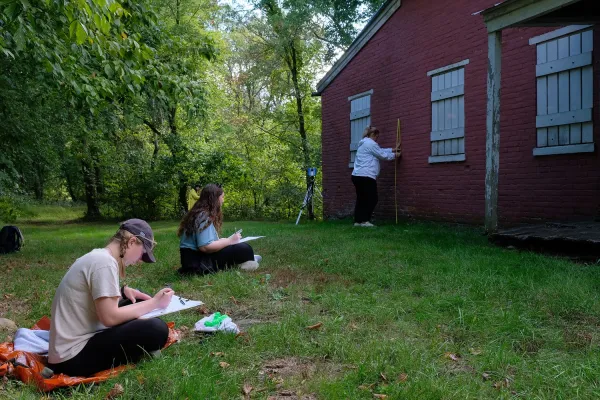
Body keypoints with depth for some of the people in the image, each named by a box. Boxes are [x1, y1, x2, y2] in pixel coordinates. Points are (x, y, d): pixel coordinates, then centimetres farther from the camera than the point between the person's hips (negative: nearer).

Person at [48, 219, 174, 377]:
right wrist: (154, 303, -12)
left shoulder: (97, 255, 10)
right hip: (74, 357, -10)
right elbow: (110, 318, -21)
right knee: (156, 329, -21)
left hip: (72, 346, 10)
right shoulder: (104, 262, -18)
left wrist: (123, 291, 9)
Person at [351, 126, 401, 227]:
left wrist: (392, 150, 35)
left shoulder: (364, 143, 24)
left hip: (357, 175, 10)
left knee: (361, 199, 11)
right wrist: (394, 155, 13)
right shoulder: (370, 143, -8)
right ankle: (365, 220, -5)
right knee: (372, 199, -3)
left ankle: (358, 221, 9)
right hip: (366, 176, -10)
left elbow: (380, 151, 32)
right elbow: (382, 155, -2)